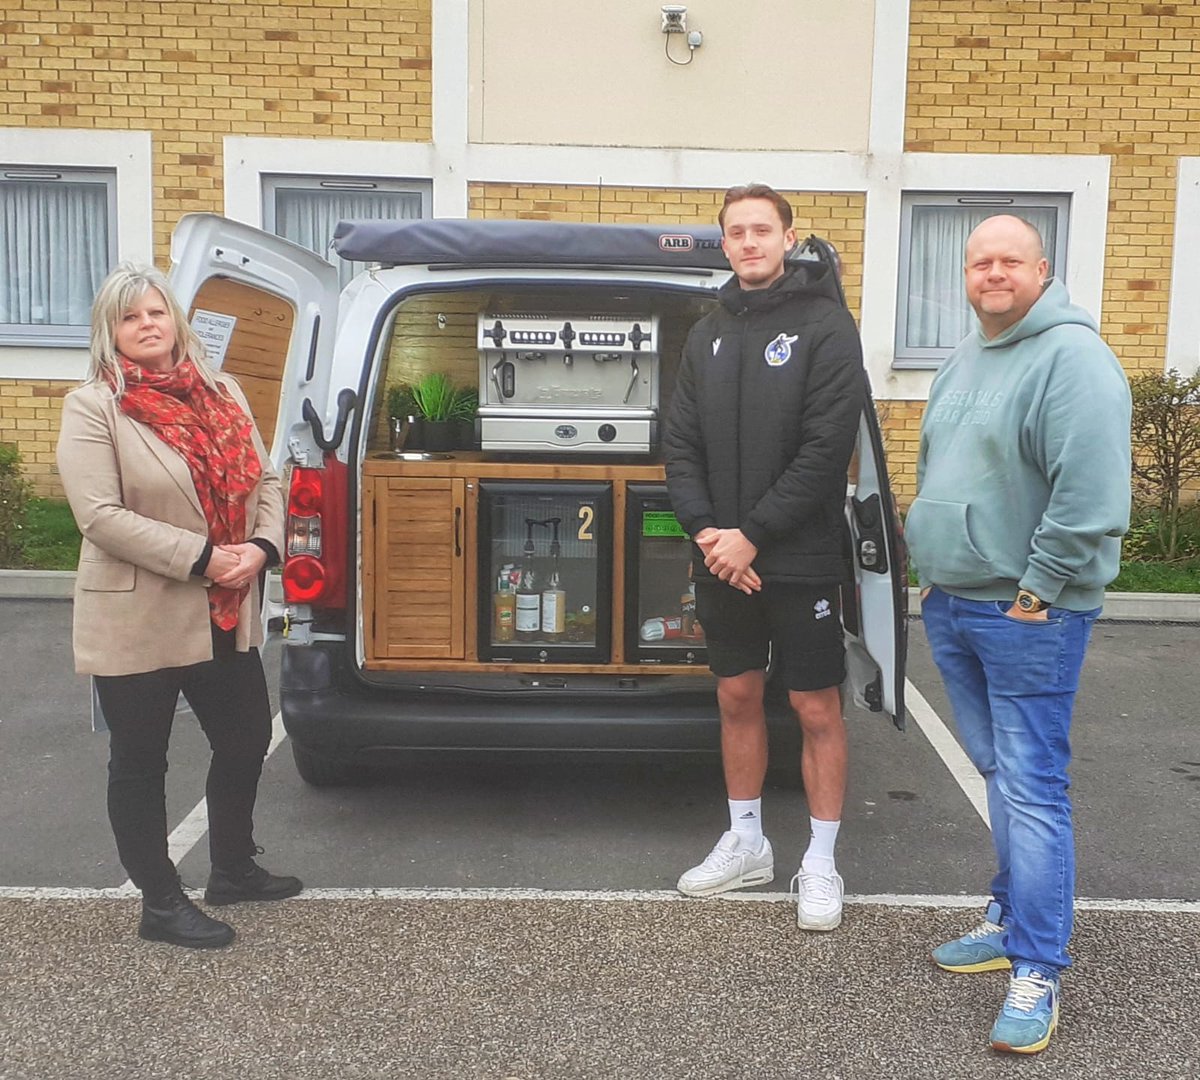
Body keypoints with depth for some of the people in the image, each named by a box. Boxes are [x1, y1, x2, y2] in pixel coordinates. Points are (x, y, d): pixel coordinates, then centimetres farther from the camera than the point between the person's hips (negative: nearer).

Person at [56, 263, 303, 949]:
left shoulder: (222, 394, 8)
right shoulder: (93, 406, -9)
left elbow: (266, 480, 8)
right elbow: (100, 514, -18)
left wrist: (261, 547, -12)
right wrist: (203, 558, -22)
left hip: (227, 616, 6)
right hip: (138, 620, -6)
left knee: (247, 740, 16)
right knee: (141, 763, 8)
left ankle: (233, 870, 38)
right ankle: (161, 905, 23)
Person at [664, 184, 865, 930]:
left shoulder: (825, 325, -6)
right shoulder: (709, 335, 11)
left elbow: (826, 450, -15)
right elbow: (682, 446, 8)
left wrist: (752, 535, -17)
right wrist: (705, 530, -8)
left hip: (801, 560, -5)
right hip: (721, 559, 5)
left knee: (817, 709, 3)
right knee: (737, 698, 14)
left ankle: (821, 865, 17)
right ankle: (747, 844, 30)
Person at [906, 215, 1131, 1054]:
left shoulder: (1072, 357, -14)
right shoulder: (967, 360, 15)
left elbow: (1092, 493, -22)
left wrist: (1039, 589, -18)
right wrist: (932, 568, 16)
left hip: (1027, 616, -8)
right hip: (953, 606, 8)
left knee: (1031, 787, -5)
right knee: (1000, 774, 17)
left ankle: (1038, 973, 4)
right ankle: (1013, 922, 30)